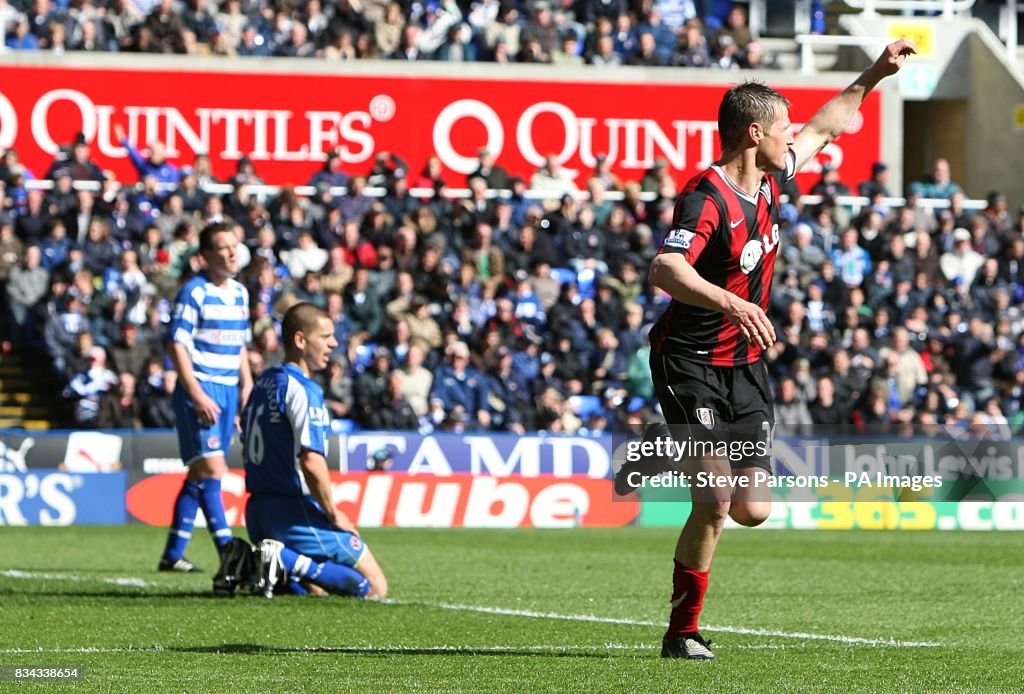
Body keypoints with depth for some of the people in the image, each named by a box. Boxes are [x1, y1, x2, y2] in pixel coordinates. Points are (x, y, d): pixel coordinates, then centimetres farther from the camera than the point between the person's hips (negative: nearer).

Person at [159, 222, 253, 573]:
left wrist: (247, 386, 13)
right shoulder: (194, 292, -10)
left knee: (199, 473, 9)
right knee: (212, 468, -13)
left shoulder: (240, 293, 13)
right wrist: (197, 395, -18)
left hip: (228, 390, 8)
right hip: (201, 389, -8)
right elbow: (177, 345, -13)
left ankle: (173, 554, 15)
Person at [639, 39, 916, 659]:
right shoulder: (706, 199, -20)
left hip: (746, 364, 8)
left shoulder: (768, 182, 5)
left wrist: (872, 77, 25)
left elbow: (823, 129, 25)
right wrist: (731, 303, -50)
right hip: (692, 365, -8)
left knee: (752, 510, -1)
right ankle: (683, 632, 1)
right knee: (715, 505, -15)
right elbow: (665, 270, -37)